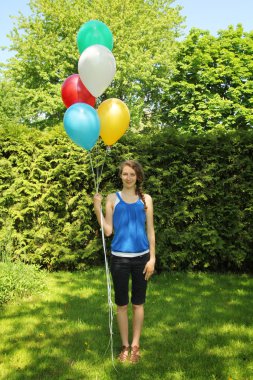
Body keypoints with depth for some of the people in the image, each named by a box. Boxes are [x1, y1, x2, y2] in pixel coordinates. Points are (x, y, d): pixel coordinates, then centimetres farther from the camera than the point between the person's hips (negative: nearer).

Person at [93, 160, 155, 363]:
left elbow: (150, 230, 4)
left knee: (138, 303, 10)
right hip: (119, 257, 0)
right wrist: (97, 209, -13)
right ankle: (125, 346, 22)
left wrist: (152, 258, -1)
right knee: (122, 304, 8)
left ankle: (135, 345, 24)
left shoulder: (145, 199, 4)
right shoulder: (113, 198, 2)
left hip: (141, 257, 1)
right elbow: (108, 230, -1)